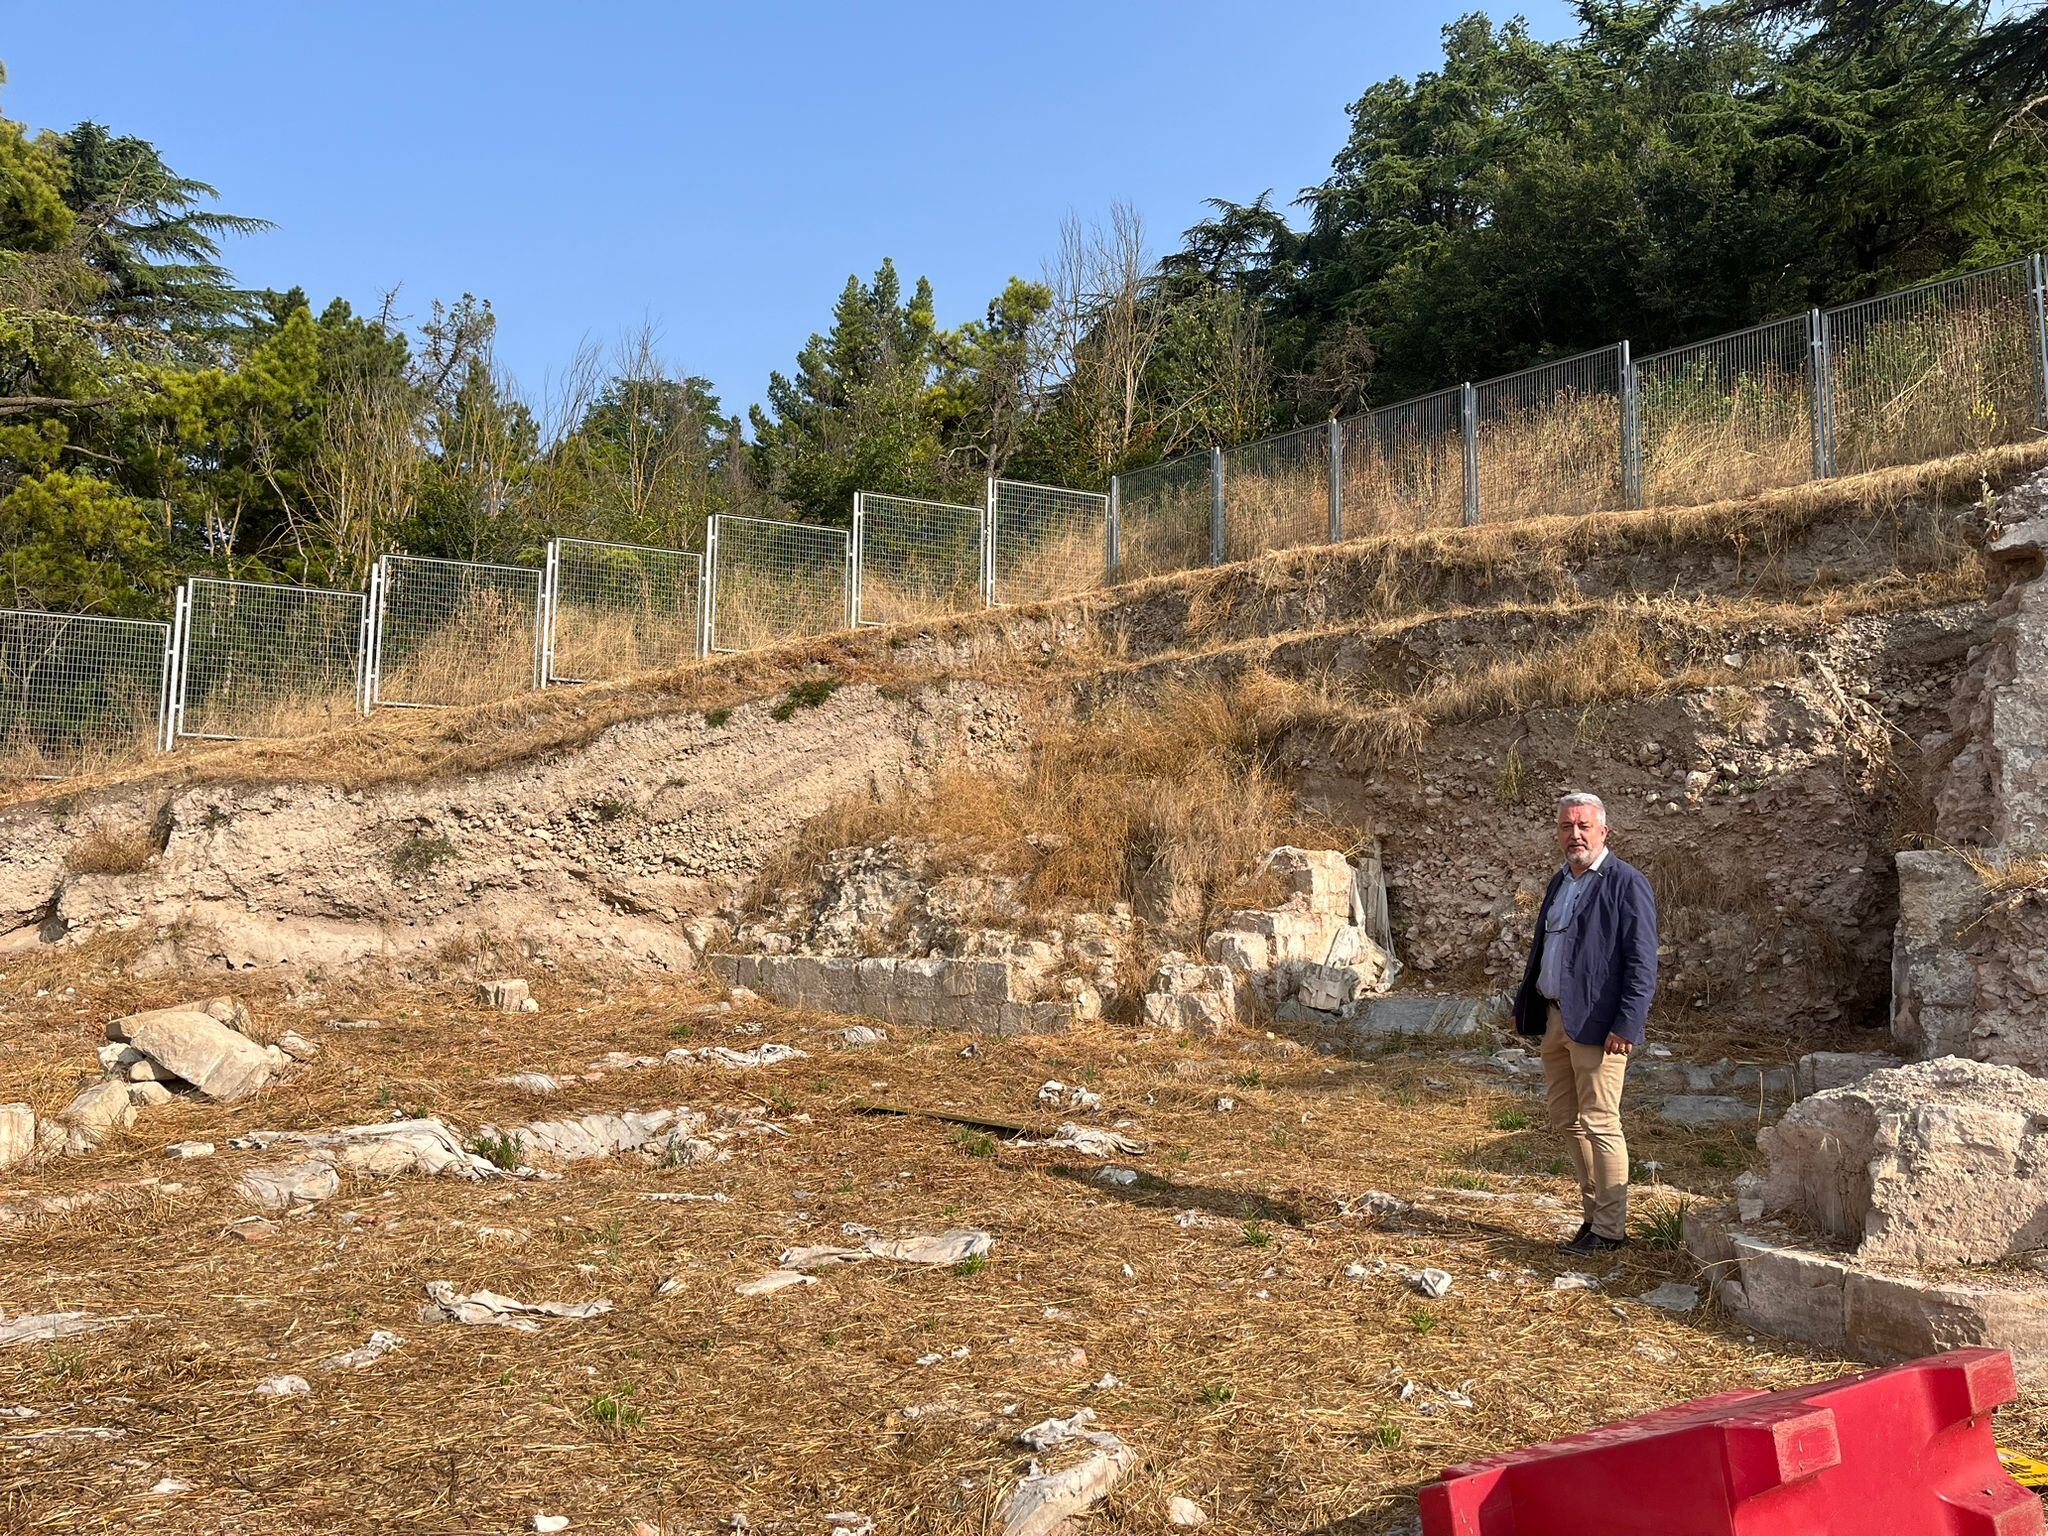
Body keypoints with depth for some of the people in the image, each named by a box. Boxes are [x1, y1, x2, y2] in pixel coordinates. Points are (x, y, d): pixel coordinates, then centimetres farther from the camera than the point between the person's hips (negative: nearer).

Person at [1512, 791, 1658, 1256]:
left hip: (1597, 1022, -8)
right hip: (1556, 1017, 8)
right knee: (1566, 1121, 14)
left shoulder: (1627, 883, -9)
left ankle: (1609, 1228, 7)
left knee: (1599, 1123, -3)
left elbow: (1642, 964, -14)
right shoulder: (1559, 882, 16)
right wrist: (1524, 1008, 20)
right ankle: (1594, 1210, 26)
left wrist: (1625, 1025, -20)